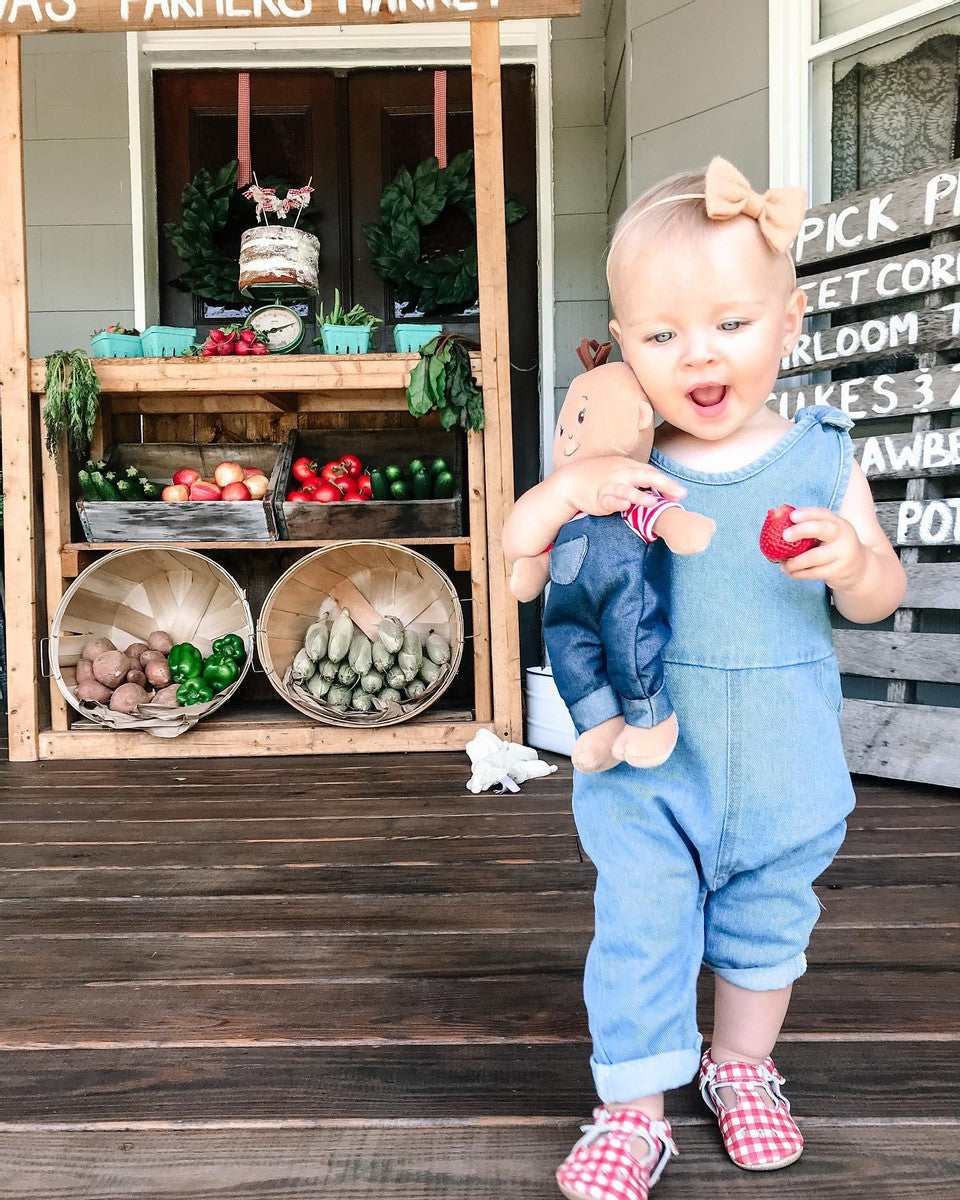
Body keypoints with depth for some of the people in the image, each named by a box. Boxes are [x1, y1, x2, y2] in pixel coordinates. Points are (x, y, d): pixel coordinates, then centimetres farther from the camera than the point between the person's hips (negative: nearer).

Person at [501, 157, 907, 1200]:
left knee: (767, 922, 20)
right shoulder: (620, 467, -8)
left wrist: (849, 563, -25)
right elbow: (513, 548, -9)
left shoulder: (819, 459, -5)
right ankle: (632, 1114, 26)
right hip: (646, 759, -1)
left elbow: (880, 596, -2)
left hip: (780, 764, 2)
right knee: (640, 933, 4)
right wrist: (568, 487, -28)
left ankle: (742, 1068, 47)